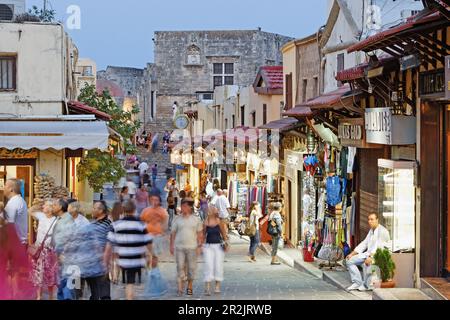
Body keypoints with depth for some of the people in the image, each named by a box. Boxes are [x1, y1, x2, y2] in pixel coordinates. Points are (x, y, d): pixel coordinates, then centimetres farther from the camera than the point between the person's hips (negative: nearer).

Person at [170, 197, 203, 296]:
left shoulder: (196, 220, 4)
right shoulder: (177, 219, 5)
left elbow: (200, 234, 6)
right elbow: (173, 234, 7)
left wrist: (199, 246, -1)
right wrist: (171, 246, 1)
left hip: (192, 247, 0)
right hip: (179, 247, 0)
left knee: (191, 268, 6)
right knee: (180, 267, -4)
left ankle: (190, 287, 22)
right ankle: (180, 289, -4)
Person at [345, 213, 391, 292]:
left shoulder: (382, 231, -11)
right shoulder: (371, 231, 18)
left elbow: (378, 246, -23)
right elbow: (364, 244, 18)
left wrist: (371, 257, -34)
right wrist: (352, 253, 8)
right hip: (368, 253, 9)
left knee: (366, 263, -38)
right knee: (349, 260, 0)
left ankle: (366, 285, -19)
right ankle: (357, 282, -4)